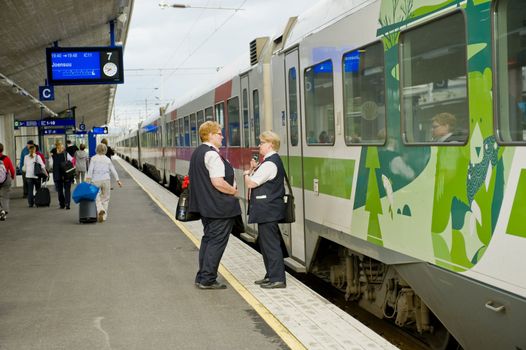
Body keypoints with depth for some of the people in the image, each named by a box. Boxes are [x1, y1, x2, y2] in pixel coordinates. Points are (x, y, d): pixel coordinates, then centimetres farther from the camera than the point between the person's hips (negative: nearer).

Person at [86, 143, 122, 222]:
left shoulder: (93, 158, 1)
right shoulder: (107, 159, 9)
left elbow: (90, 170, -8)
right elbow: (113, 170, 9)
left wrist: (88, 179, -10)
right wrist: (118, 180, 13)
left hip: (96, 180, -2)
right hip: (106, 180, 2)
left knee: (96, 198, 3)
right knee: (105, 198, 11)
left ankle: (100, 210, -25)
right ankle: (104, 216, 9)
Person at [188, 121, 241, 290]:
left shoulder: (197, 153, 13)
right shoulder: (212, 154, -19)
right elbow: (218, 182, -26)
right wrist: (233, 191, -10)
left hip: (205, 204, 10)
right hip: (220, 206, -10)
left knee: (208, 238, 17)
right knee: (217, 242, -3)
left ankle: (202, 277, 23)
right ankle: (207, 279, 0)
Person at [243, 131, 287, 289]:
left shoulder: (270, 163, -18)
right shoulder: (272, 160, 16)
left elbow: (251, 183, -19)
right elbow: (260, 180, 19)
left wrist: (246, 174, 0)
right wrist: (253, 169, 6)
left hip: (268, 210, -11)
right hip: (267, 209, 11)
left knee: (270, 243, -6)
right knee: (265, 242, 17)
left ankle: (277, 279, -2)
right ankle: (271, 275, 25)